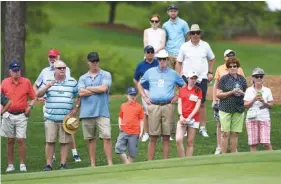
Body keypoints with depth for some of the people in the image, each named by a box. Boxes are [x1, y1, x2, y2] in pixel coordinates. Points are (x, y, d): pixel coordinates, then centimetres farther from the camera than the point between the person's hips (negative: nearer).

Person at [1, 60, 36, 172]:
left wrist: (30, 106, -11)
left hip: (21, 115, -2)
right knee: (10, 140, 6)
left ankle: (22, 164, 1)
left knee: (21, 140, -6)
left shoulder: (26, 82, 0)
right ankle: (10, 165, 11)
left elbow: (34, 98, 6)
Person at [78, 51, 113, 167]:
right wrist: (98, 90, -3)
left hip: (102, 112, -3)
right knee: (90, 139, 6)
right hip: (87, 113, 3)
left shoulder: (106, 75, 8)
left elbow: (104, 88, -9)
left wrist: (88, 88, 1)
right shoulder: (83, 78, 14)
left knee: (107, 137, -10)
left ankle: (110, 164, -10)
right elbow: (81, 93, -2)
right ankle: (92, 165, 12)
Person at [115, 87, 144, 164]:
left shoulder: (139, 106, 1)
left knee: (132, 151, 2)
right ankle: (126, 163, -3)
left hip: (134, 133, -2)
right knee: (119, 147, -12)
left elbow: (141, 120, 2)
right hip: (124, 131, 2)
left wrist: (141, 131, -3)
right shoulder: (123, 106, 9)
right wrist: (120, 124, 0)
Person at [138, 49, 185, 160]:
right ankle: (150, 162, 2)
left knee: (166, 137, 1)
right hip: (153, 106, 0)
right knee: (153, 137, -1)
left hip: (168, 106, 0)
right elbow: (140, 84, 23)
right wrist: (145, 97, 12)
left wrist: (177, 97, 6)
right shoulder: (150, 72, 11)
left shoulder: (173, 74, 10)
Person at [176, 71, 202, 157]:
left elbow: (197, 106, -2)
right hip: (182, 119, 1)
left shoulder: (198, 91, 5)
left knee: (190, 142, 1)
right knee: (178, 139, -15)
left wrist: (189, 117, -12)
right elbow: (179, 104, 5)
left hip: (193, 119, -1)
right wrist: (181, 116, -10)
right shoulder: (182, 90, 10)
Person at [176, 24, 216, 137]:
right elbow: (179, 63, 4)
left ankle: (203, 127, 11)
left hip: (202, 78, 1)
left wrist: (210, 72, 9)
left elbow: (212, 59, 18)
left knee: (202, 103, 5)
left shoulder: (205, 46, 5)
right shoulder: (184, 47, 0)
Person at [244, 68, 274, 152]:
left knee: (266, 143, -9)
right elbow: (245, 105, 1)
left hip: (264, 118, -1)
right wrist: (254, 100, -14)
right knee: (253, 143, 0)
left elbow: (271, 105, 7)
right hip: (251, 119, 1)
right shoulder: (249, 90, 7)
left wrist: (264, 102, -11)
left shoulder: (267, 90, 8)